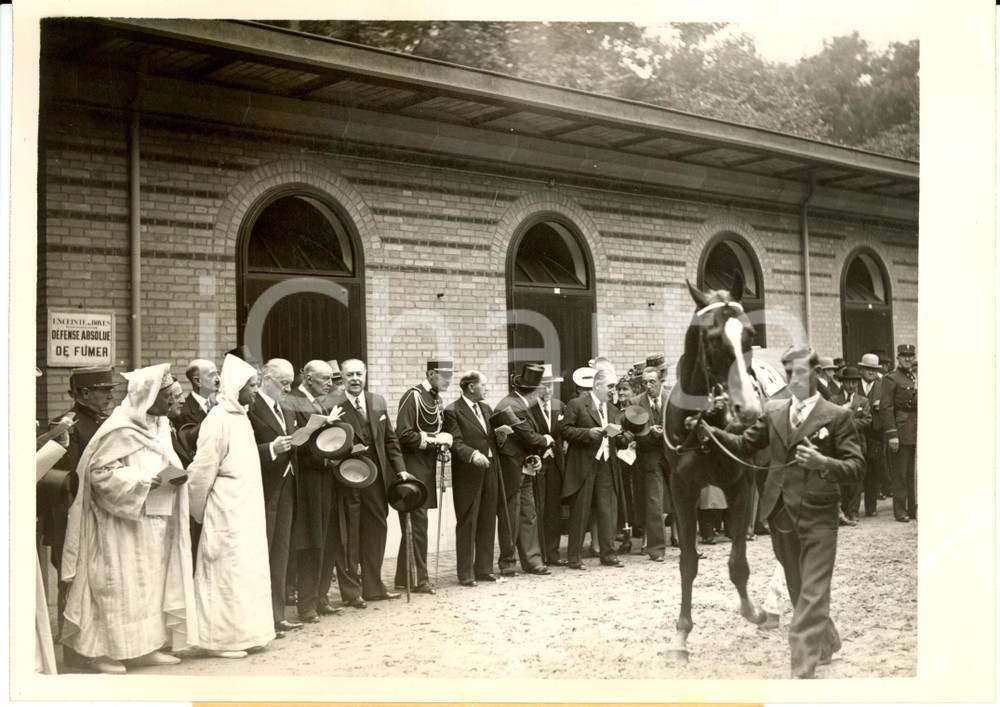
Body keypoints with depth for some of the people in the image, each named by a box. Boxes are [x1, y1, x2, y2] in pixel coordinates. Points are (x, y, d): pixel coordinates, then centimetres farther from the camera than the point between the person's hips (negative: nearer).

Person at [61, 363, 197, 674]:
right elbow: (100, 473, -18)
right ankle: (103, 651, 9)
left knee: (153, 583, 11)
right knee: (119, 585, -2)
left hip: (154, 522, 8)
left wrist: (176, 474, -2)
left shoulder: (158, 426, 10)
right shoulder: (120, 430, -16)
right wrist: (146, 480, -22)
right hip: (123, 524, -8)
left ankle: (144, 647, 20)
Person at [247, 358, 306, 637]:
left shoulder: (287, 410, 17)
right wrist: (271, 448, -28)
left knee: (281, 554, 12)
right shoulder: (251, 408, -12)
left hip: (286, 491, 9)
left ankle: (276, 614, 20)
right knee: (261, 555, -3)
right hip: (263, 491, -8)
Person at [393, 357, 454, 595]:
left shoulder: (436, 399, 13)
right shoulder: (413, 397, -13)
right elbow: (404, 435, -19)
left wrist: (441, 446, 7)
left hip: (428, 467, 9)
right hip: (413, 467, -9)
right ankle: (418, 579, 3)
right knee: (417, 522, -5)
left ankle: (403, 578, 21)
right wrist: (434, 440, -17)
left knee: (416, 523, 13)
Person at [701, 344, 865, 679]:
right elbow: (744, 445, 10)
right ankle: (826, 642, 43)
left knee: (811, 595, -7)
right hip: (781, 514, 5)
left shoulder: (838, 416, -6)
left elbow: (856, 467, -9)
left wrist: (823, 463, -27)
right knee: (799, 590, 19)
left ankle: (802, 671, -7)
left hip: (819, 518, -5)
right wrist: (710, 432, -5)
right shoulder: (773, 410, 7)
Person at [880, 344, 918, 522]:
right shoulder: (890, 379, -4)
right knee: (900, 474, -2)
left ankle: (913, 509, 16)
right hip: (901, 432, -6)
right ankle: (900, 511, 5)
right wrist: (892, 434, -16)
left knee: (914, 474, 9)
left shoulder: (918, 378, 17)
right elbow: (886, 408, -10)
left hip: (918, 432, 6)